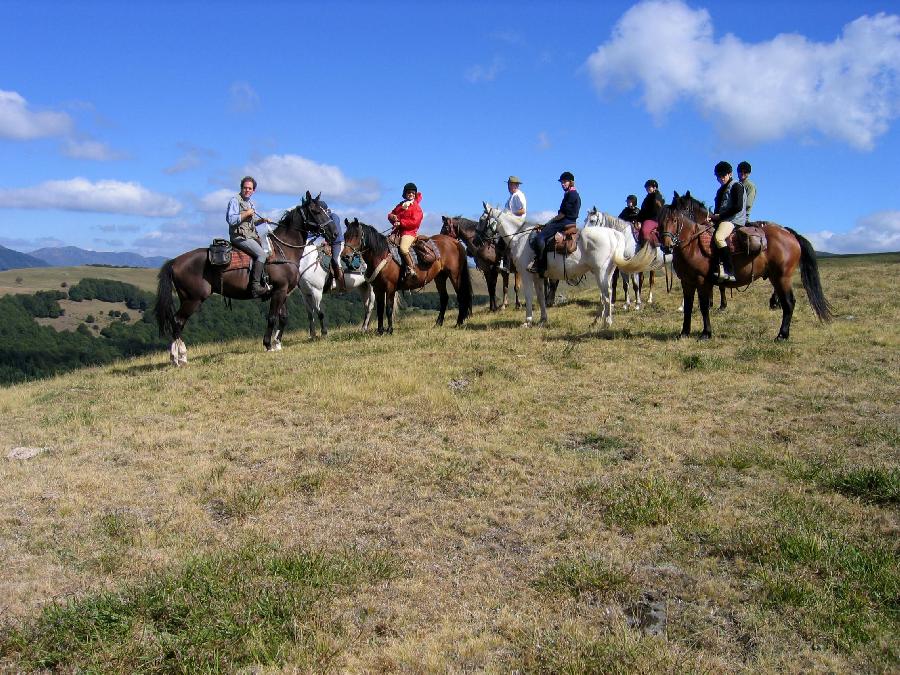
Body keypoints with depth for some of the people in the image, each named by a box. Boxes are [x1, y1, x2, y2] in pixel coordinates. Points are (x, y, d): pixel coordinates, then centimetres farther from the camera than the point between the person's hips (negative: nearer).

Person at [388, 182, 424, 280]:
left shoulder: (416, 207, -3)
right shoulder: (400, 205, 18)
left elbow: (414, 222, -15)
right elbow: (391, 214, 22)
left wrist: (401, 222, -17)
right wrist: (392, 217, -3)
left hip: (409, 232, -7)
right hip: (397, 231, 8)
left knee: (403, 248, -31)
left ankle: (411, 269, -25)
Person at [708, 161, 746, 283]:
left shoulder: (736, 186, -2)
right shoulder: (721, 190, 24)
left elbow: (738, 207, -14)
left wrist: (719, 216, -14)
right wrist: (712, 217, 3)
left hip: (734, 219, -10)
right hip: (721, 220, 10)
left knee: (718, 237, -35)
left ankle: (730, 272, -38)